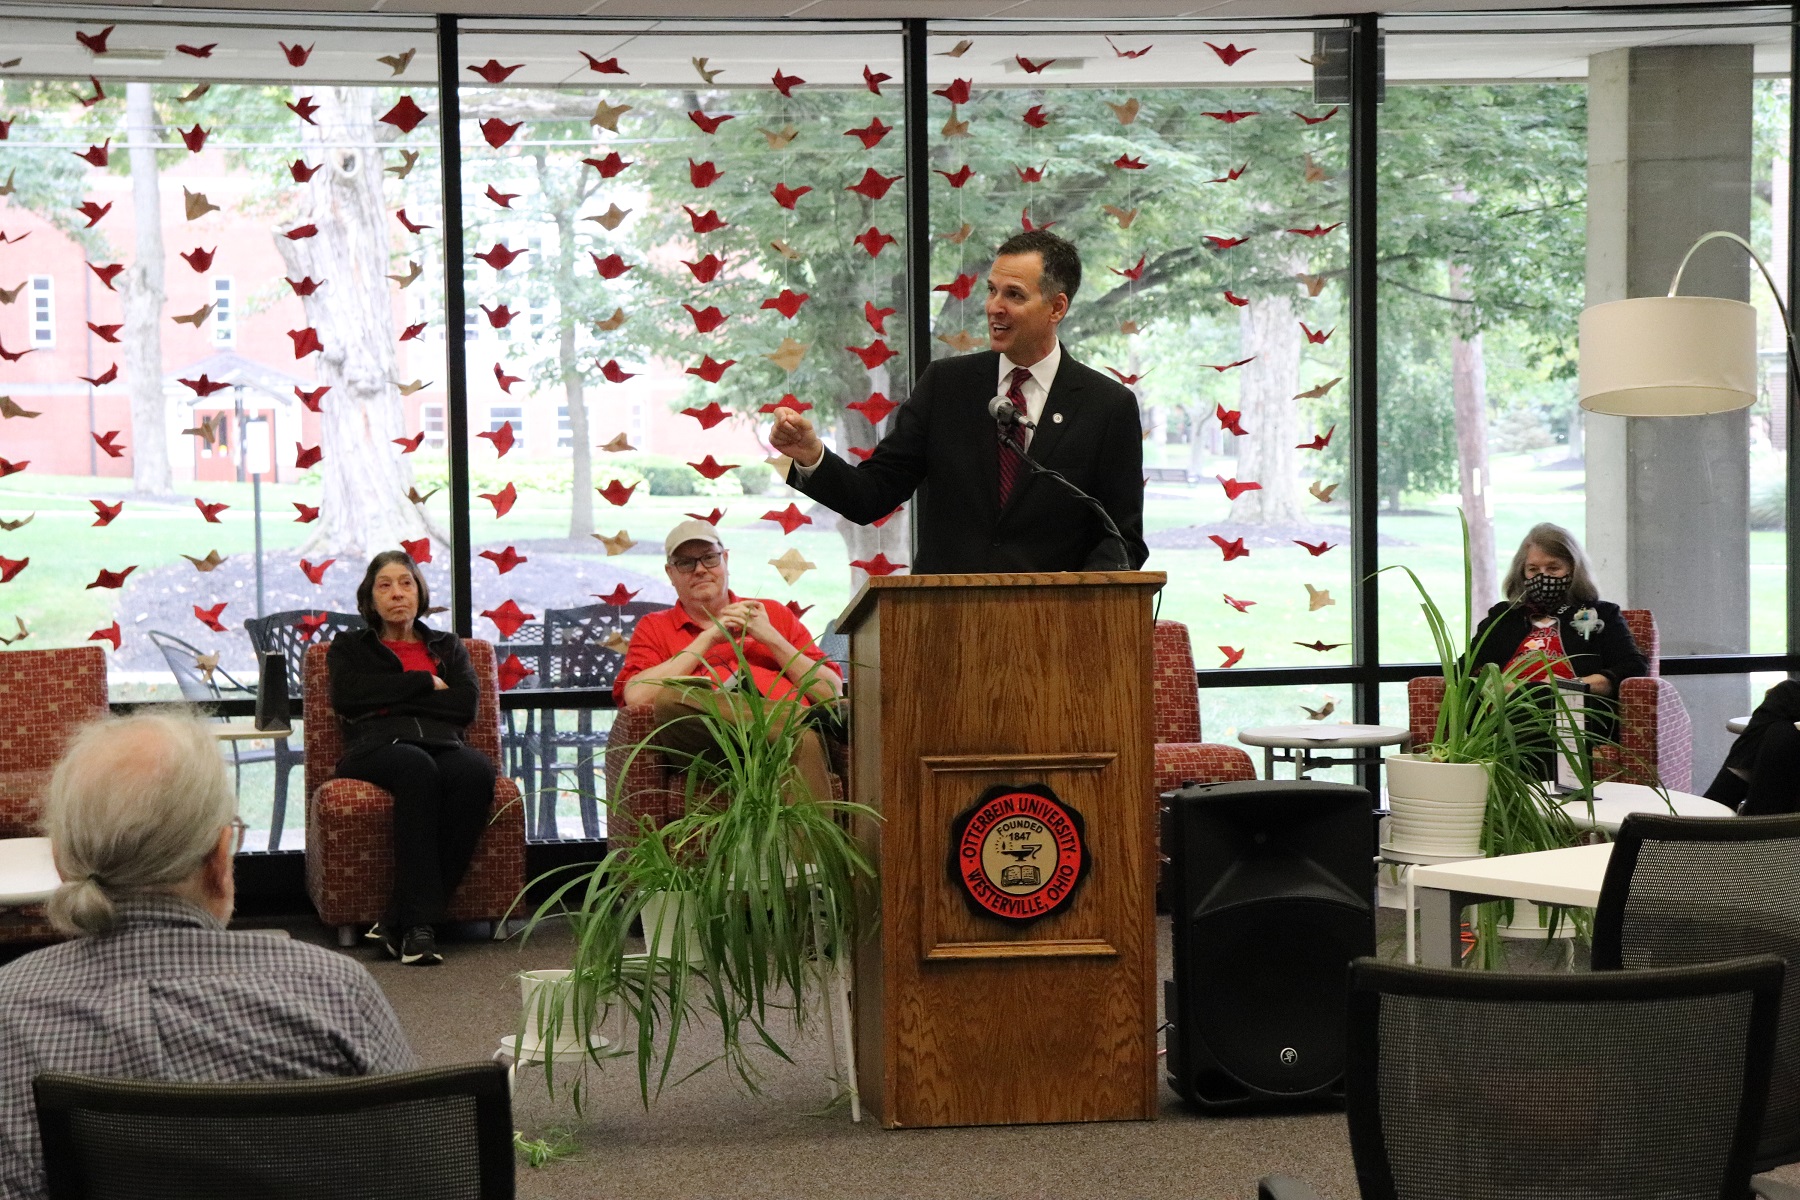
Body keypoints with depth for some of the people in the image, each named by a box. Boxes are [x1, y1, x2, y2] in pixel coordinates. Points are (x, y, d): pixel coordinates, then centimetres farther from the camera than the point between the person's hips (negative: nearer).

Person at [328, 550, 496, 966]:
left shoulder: (447, 646, 30)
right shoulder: (350, 646, 27)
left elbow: (467, 704, 10)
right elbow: (345, 696, 3)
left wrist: (391, 700, 3)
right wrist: (425, 683, 4)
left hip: (441, 743, 2)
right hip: (377, 747, -2)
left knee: (477, 771, -37)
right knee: (416, 768, -41)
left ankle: (401, 921, -36)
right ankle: (419, 921, -44)